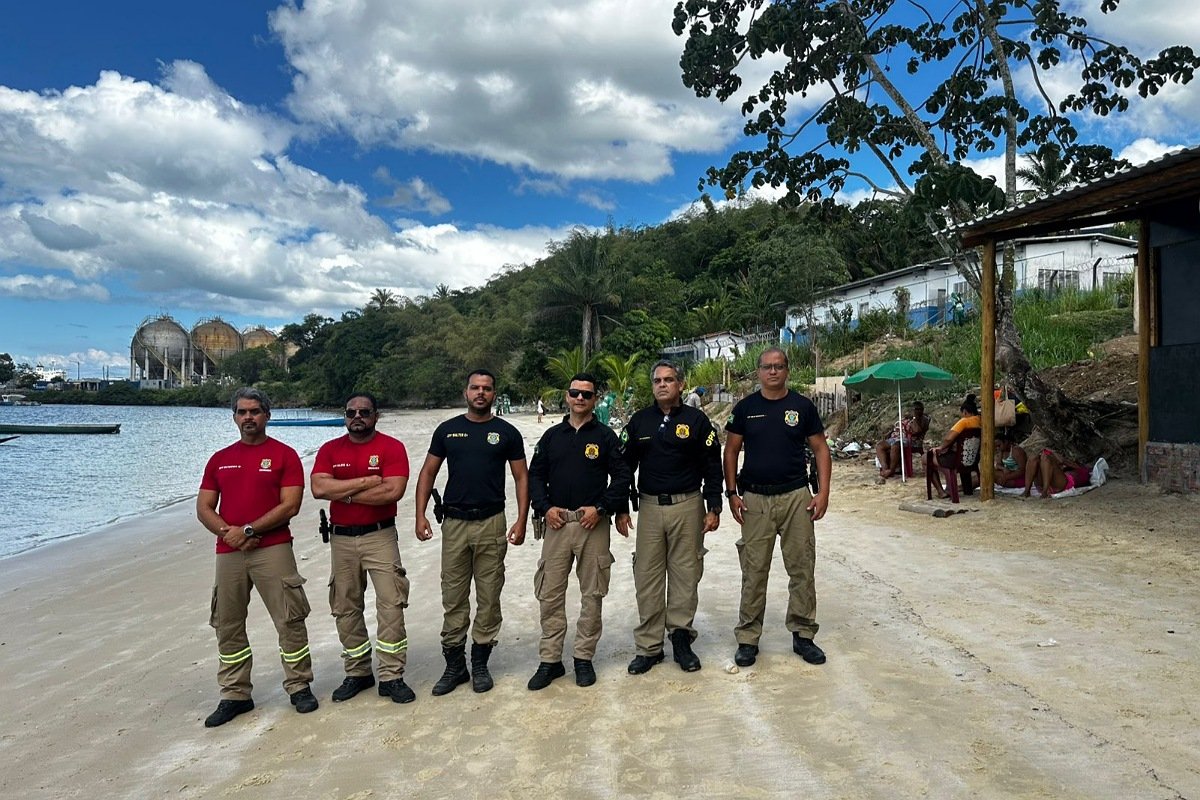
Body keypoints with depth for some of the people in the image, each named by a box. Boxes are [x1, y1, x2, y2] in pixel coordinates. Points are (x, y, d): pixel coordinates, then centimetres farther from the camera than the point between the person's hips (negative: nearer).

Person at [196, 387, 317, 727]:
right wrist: (228, 531, -9)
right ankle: (235, 695, 22)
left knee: (289, 620, -2)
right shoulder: (220, 459, 14)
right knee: (228, 625, 10)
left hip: (273, 549, -4)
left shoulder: (284, 455, 0)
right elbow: (203, 508, 9)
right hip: (228, 552, 5)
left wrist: (249, 530, -13)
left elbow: (290, 505, -9)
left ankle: (299, 686, 13)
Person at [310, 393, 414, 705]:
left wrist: (345, 493, -12)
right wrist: (366, 482, -15)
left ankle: (392, 677, 2)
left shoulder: (392, 447, -4)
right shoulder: (329, 450, 6)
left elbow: (394, 490, -18)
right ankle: (357, 673, 25)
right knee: (346, 609, 10)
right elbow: (319, 488, -11)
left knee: (391, 606, -7)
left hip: (380, 536, -3)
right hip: (341, 539, 4)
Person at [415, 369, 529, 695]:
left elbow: (521, 477, 3)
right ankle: (454, 665, 19)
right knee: (453, 599, 7)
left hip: (492, 523, -1)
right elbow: (428, 473, 9)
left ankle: (480, 663, 19)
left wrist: (522, 520, -6)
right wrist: (420, 515, -1)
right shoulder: (447, 430, 7)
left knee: (488, 598, 5)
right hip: (454, 522, 1)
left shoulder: (507, 433, 3)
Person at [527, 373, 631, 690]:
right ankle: (550, 660, 14)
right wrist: (545, 507, -4)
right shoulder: (552, 435, 10)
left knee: (592, 594, 5)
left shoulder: (605, 436, 3)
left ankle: (584, 658, 19)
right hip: (557, 522, 2)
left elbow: (621, 476, 1)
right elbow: (535, 475, 11)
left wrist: (602, 508, -11)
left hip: (593, 523, -2)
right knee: (550, 594, 3)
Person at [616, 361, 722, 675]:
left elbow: (712, 466, 2)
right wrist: (621, 509, 5)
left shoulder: (696, 420, 1)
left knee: (685, 575, 4)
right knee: (647, 578, 4)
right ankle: (649, 646, 13)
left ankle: (681, 638, 18)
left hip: (688, 507, -2)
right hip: (650, 507, 2)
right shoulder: (639, 421, 7)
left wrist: (714, 508, -4)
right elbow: (626, 466, 10)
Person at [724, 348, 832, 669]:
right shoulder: (745, 407, 3)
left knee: (802, 568, 6)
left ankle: (803, 634, 21)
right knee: (754, 571, 5)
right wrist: (732, 493, -1)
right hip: (755, 499, 0)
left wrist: (823, 492, -4)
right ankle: (748, 638, 14)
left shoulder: (803, 406, 3)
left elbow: (821, 450, 5)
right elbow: (731, 451, 7)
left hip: (796, 497, 0)